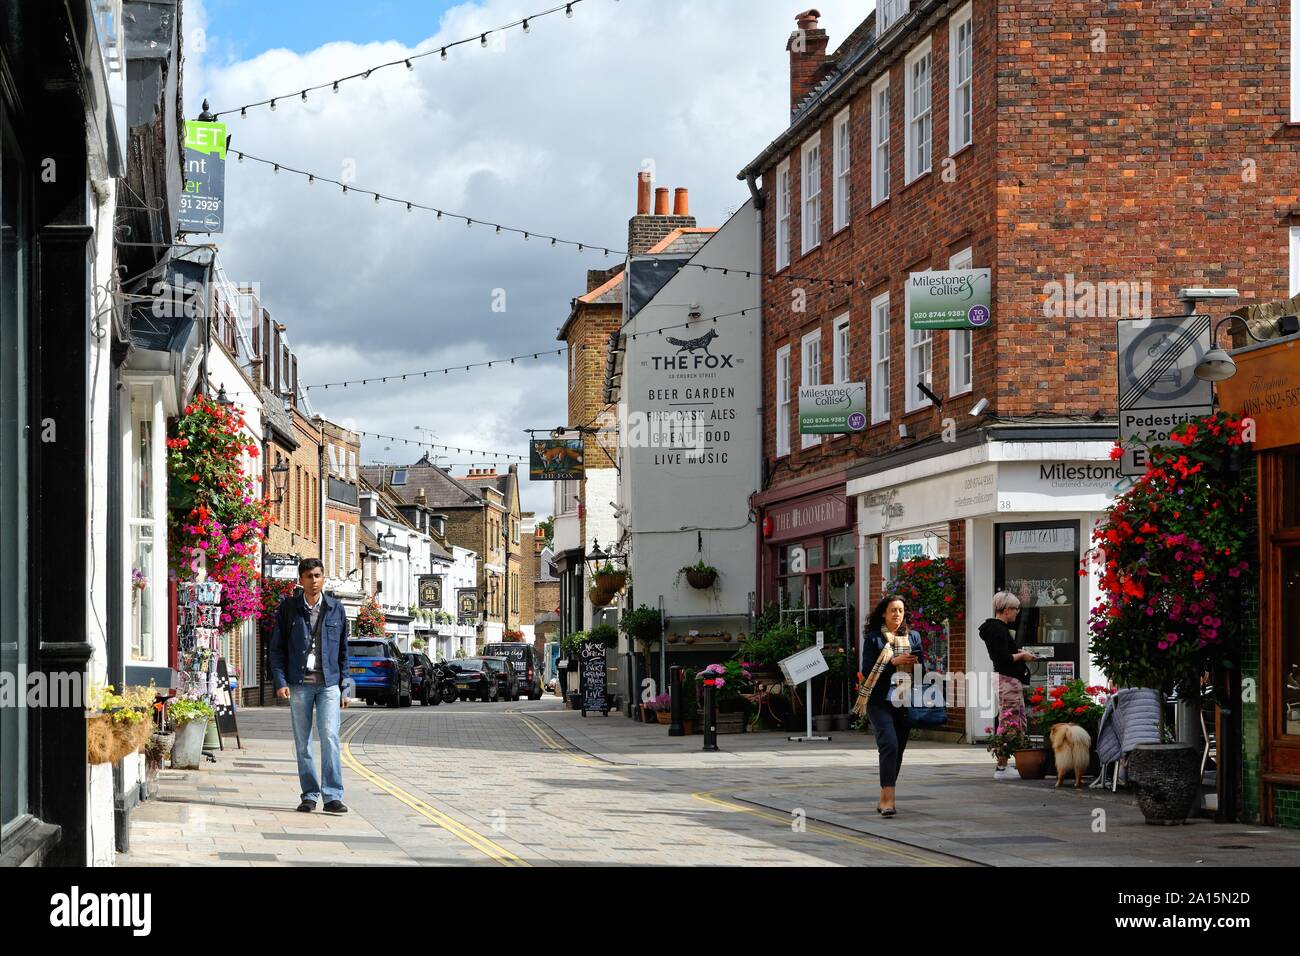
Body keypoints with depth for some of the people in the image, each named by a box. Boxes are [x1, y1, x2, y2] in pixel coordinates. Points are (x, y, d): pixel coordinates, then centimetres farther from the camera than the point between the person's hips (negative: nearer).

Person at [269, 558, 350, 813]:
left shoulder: (336, 610, 8)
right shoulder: (288, 608, 4)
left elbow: (343, 651, 13)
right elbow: (277, 648, 5)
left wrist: (344, 688, 9)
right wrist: (280, 682, -6)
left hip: (329, 684, 0)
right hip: (299, 684, 0)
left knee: (330, 737, -12)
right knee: (302, 742, 4)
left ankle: (333, 796, -13)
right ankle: (309, 795, 12)